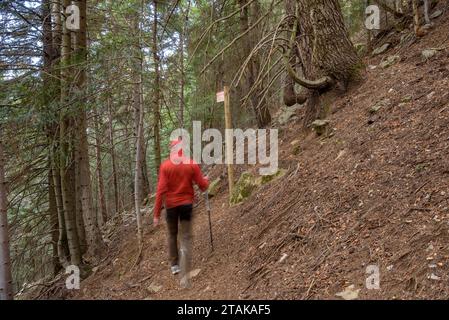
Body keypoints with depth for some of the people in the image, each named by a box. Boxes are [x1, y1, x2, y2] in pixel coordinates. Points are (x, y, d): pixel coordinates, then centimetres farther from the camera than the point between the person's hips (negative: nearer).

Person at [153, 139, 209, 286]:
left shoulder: (165, 165, -7)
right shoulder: (192, 164, -5)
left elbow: (161, 190, -11)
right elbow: (203, 186, -1)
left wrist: (157, 214, -7)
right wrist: (206, 180, 24)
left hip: (171, 205, 0)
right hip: (187, 204, 0)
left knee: (172, 235, 24)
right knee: (186, 238, 3)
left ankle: (174, 264, 32)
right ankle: (185, 277, -3)